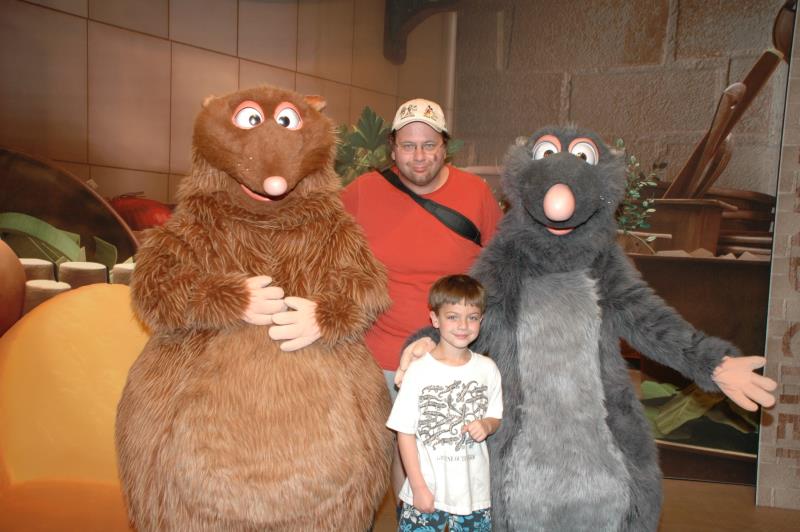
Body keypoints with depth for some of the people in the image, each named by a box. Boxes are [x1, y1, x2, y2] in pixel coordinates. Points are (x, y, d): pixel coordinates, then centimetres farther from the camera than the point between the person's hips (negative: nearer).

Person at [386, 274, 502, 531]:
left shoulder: (487, 368, -2)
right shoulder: (419, 371, -13)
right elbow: (405, 432, -9)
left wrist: (486, 426, -11)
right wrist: (418, 487, -10)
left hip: (474, 489, 3)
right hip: (427, 490, -3)